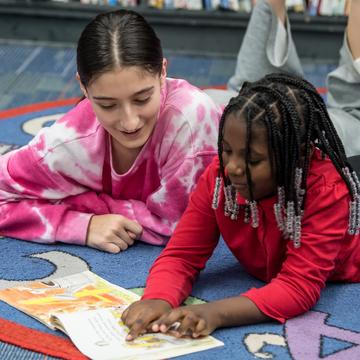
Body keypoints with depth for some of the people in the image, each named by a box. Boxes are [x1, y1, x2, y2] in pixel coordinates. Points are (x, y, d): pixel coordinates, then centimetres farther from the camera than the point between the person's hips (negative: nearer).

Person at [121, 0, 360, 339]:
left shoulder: (328, 191, -31)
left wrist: (215, 313, -50)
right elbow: (182, 254, -18)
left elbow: (300, 287, -36)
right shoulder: (218, 175, -19)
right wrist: (158, 301, -41)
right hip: (264, 284, 4)